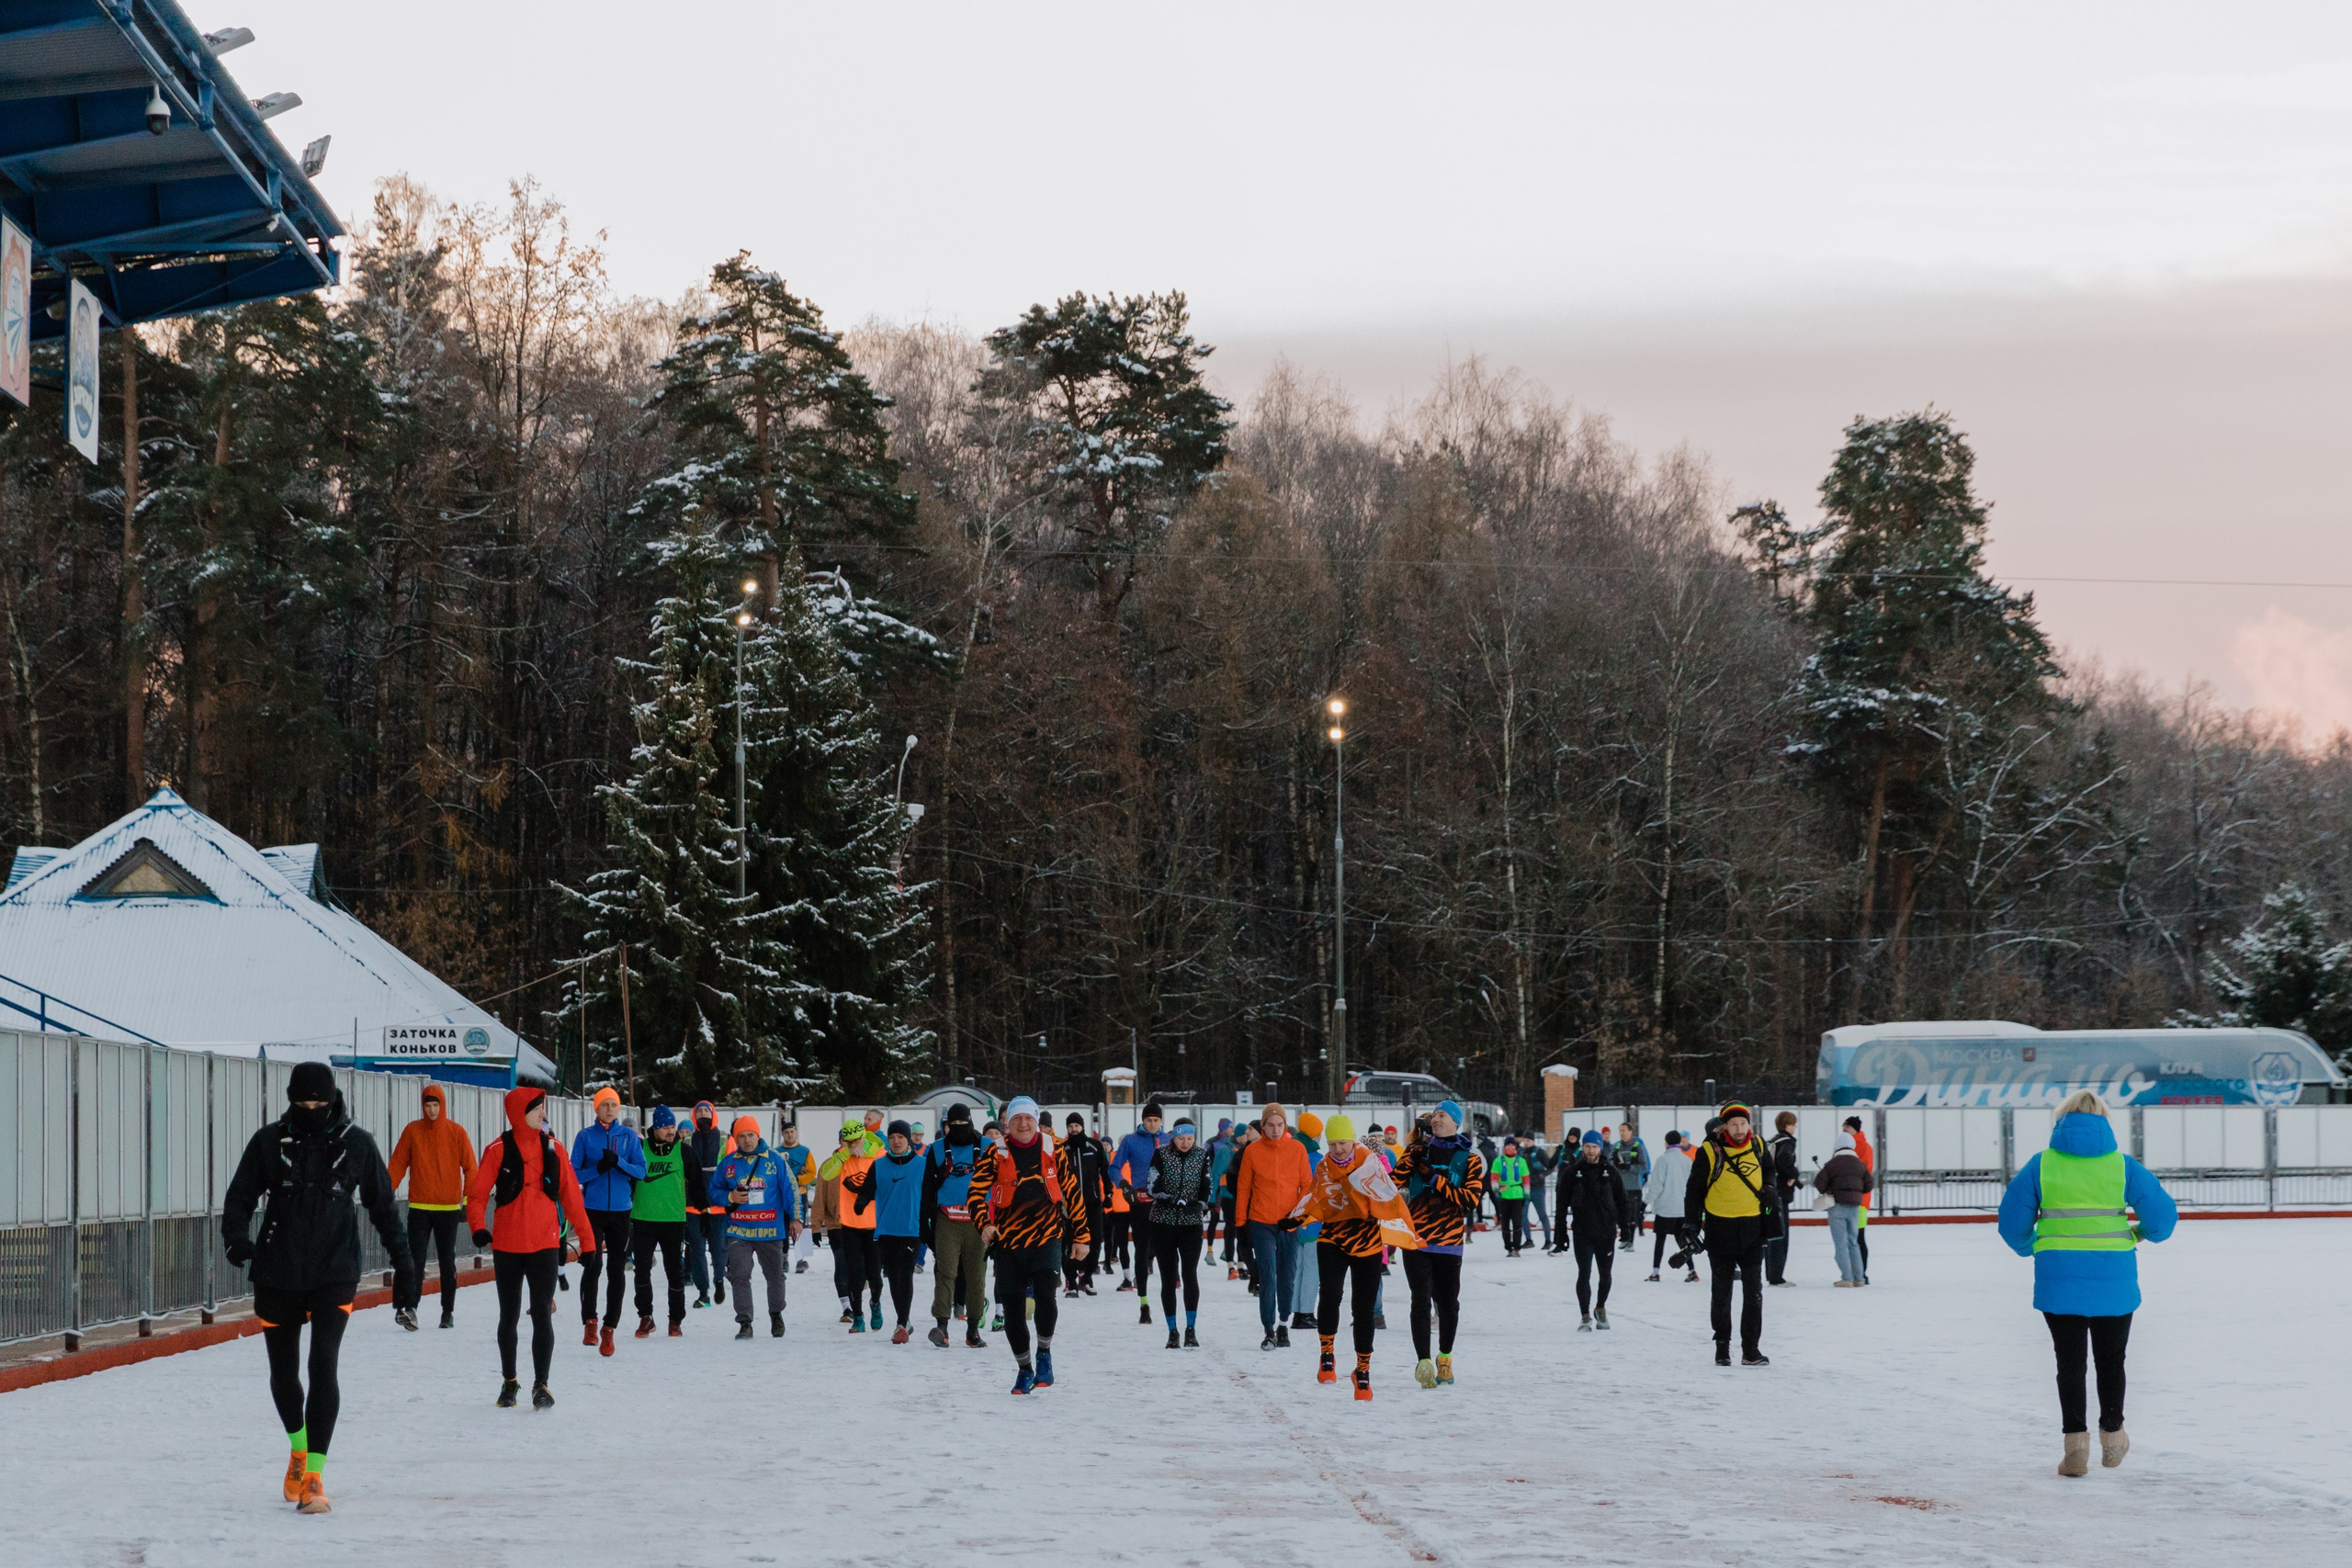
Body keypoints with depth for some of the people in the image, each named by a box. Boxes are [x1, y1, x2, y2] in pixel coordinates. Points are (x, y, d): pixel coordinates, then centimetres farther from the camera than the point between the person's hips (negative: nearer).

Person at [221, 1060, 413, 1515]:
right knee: (283, 1371, 13)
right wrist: (235, 1236, -15)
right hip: (277, 1274, 2)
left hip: (335, 1275, -2)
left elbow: (383, 1206, 11)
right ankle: (297, 1447, 42)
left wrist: (403, 1261, 11)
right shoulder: (268, 1142, 1)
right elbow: (240, 1196, 5)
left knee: (323, 1365, -17)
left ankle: (314, 1476, -18)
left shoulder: (356, 1145, 1)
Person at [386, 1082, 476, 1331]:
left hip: (449, 1207, 1)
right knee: (415, 1259, -10)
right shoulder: (412, 1131, 2)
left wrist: (469, 1200, -5)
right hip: (419, 1206, -1)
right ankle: (408, 1307, -17)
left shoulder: (456, 1133, 1)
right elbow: (398, 1164, 2)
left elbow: (470, 1168, 2)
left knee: (448, 1261, 7)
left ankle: (448, 1311, 15)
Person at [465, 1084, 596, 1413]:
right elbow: (477, 1192, -7)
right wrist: (477, 1226, -25)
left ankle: (541, 1384, -5)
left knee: (542, 1315, -9)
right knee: (509, 1317, 12)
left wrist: (587, 1239, 7)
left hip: (544, 1244, 1)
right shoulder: (499, 1150, -4)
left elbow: (571, 1196, 7)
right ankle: (509, 1382, 27)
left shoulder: (553, 1149, 4)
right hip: (507, 1246, -1)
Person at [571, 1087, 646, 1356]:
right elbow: (574, 1173, 0)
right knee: (593, 1265, -9)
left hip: (620, 1210, 1)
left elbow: (641, 1171, 0)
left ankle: (609, 1329, 7)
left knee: (617, 1270, 1)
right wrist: (597, 1169, -18)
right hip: (593, 1210, -1)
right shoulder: (586, 1136, 2)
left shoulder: (628, 1136, 5)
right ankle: (589, 1322, 7)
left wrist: (618, 1162, -18)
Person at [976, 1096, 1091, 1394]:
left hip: (1047, 1238, -1)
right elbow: (977, 1191, -6)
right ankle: (1025, 1368, 26)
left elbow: (1072, 1192, 10)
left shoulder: (1052, 1152, 4)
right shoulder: (996, 1155, 0)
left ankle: (1044, 1352, 1)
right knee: (1013, 1310, 5)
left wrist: (1080, 1235, 10)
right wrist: (984, 1225, -23)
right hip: (1009, 1242, 1)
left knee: (1045, 1294, -23)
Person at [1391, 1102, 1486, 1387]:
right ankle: (1424, 1362, -12)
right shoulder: (1418, 1152, 8)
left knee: (1448, 1302, 7)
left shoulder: (1469, 1159, 2)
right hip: (1417, 1239, 0)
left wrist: (1435, 1179, -14)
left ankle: (1445, 1359, 26)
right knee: (1421, 1300, -10)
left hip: (1449, 1242, 0)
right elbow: (1394, 1182, -3)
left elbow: (1470, 1200, -10)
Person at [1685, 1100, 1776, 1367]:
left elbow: (1768, 1170, 23)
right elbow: (1694, 1189, -3)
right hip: (1720, 1228, -3)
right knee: (1721, 1292, 8)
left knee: (1753, 1292, 3)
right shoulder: (1709, 1151, -10)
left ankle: (1751, 1349, 7)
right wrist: (1690, 1225, -6)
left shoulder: (1758, 1147, 1)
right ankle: (1722, 1346, 19)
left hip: (1752, 1228, 3)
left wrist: (1768, 1187, 3)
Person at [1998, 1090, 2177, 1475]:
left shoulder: (2041, 1165, -2)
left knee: (2070, 1360, 8)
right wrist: (2142, 1233, 19)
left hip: (2059, 1281, 0)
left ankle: (2075, 1443, 2)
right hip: (2114, 1281, 1)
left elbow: (2012, 1222, 0)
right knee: (2111, 1359, 17)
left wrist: (2030, 1249, 20)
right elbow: (2163, 1215, -3)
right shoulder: (2122, 1166, -1)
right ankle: (2112, 1435, 29)